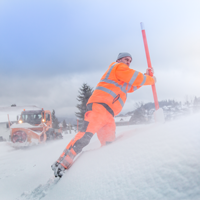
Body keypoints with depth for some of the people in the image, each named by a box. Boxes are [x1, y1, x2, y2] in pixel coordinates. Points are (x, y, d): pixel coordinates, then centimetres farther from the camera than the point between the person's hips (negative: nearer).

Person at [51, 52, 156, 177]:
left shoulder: (122, 80, 35)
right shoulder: (119, 67, 10)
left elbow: (131, 87, 42)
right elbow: (136, 78, 3)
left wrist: (146, 76, 34)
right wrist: (151, 79, 18)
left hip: (108, 115, 11)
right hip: (100, 106, -11)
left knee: (109, 146, 1)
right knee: (86, 135, -23)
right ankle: (62, 164, -25)